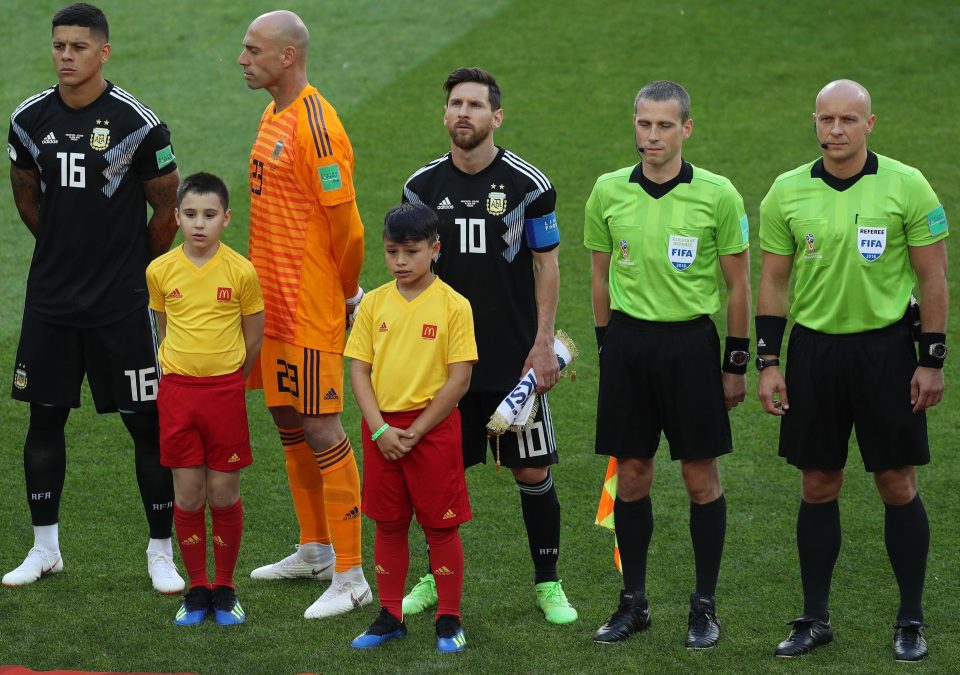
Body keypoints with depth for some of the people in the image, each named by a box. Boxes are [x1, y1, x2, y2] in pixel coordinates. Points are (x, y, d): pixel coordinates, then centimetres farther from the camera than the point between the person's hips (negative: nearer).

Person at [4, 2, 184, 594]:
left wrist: (135, 267, 8)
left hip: (121, 302, -4)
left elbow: (168, 208, 0)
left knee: (147, 424, -1)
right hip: (50, 299, 4)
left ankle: (162, 553, 8)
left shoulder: (137, 123, -11)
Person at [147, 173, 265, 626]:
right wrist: (183, 372, 12)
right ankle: (196, 589, 15)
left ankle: (225, 588, 16)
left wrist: (226, 380, 9)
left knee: (224, 493, 3)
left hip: (225, 390, -1)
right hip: (176, 389, 1)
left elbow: (253, 337, 4)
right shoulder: (160, 271, -2)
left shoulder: (241, 272, -7)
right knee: (187, 494, 4)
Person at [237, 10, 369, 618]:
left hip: (311, 310, -10)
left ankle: (351, 578, -2)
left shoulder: (316, 125, -19)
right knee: (288, 419, 17)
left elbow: (347, 225, -18)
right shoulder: (275, 117, 12)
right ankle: (315, 552, 31)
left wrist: (350, 295, -7)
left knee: (321, 429, -7)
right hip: (274, 304, 10)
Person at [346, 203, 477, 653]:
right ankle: (390, 616, 21)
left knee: (441, 526, 3)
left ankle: (449, 619, 11)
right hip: (381, 430, 4)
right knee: (388, 525, 11)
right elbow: (359, 370, 3)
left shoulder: (453, 305, -8)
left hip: (433, 426, -4)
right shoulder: (374, 303, 3)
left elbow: (459, 379, -10)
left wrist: (415, 431, -12)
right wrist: (380, 430, -9)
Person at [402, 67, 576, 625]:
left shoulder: (527, 183, -4)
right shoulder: (423, 186, 4)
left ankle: (548, 584, 13)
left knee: (533, 471, 1)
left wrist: (544, 343, -6)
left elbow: (547, 264, 0)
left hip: (515, 360, -2)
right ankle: (436, 579, 22)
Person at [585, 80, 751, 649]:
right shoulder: (609, 191, 2)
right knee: (631, 475, 7)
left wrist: (737, 363, 0)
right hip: (628, 342, 3)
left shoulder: (718, 194, -6)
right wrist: (607, 343, 11)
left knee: (702, 478, 1)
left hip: (692, 342, -2)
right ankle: (634, 602, 18)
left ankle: (706, 605, 11)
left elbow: (739, 283, 0)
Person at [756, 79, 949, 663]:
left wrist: (932, 360, -6)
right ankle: (816, 618, 17)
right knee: (819, 488, 7)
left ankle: (912, 619, 11)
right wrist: (768, 363, 3)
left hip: (885, 347, -2)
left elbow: (933, 277, -2)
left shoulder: (907, 187, -5)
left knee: (898, 484, 1)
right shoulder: (788, 193, 2)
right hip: (813, 348, 2)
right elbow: (773, 281, 8)